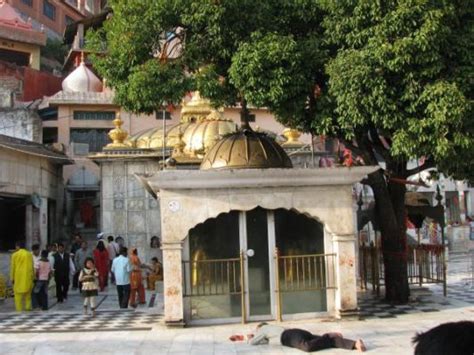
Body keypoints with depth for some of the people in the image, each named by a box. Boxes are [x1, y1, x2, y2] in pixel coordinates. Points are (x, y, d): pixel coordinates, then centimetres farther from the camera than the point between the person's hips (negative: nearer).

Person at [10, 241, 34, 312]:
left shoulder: (15, 255, -4)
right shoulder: (29, 254, 4)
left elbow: (13, 267, -3)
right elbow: (32, 267, 5)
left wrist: (12, 278, 4)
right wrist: (33, 277, 12)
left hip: (18, 277, -3)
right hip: (28, 277, 3)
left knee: (18, 293, 3)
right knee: (28, 293, 13)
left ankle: (19, 309, 0)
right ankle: (28, 307, 11)